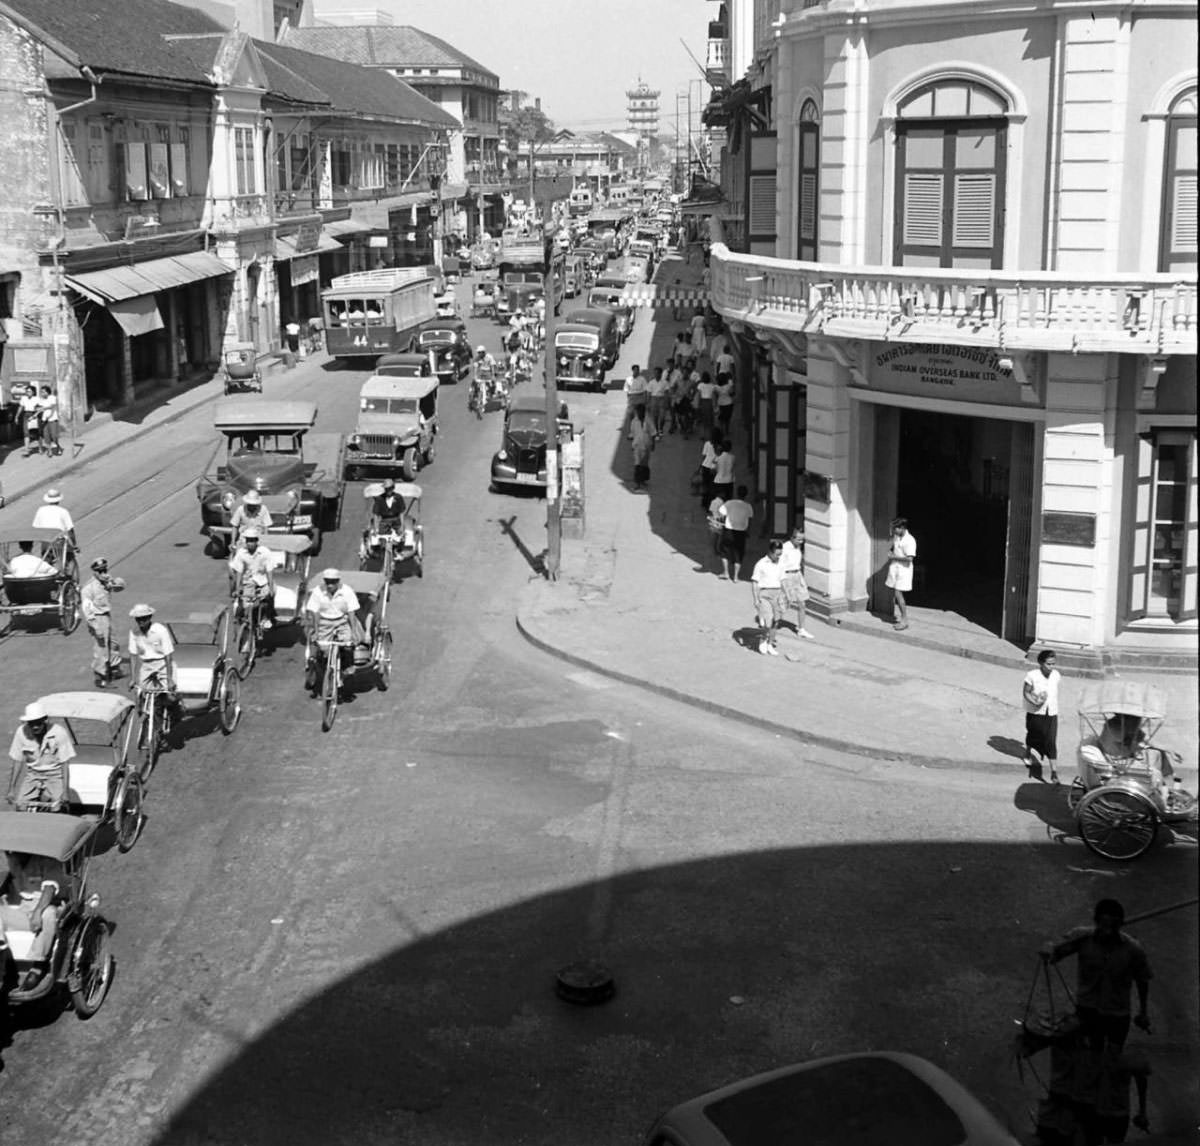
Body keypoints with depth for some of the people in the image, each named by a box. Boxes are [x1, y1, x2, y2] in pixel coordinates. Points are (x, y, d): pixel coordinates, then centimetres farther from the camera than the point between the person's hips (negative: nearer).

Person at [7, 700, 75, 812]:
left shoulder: (59, 733, -18)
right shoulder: (22, 732, -12)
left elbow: (64, 764, -12)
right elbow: (17, 763, -3)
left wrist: (64, 791, -14)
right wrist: (11, 790, -3)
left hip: (54, 776, -2)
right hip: (32, 775, 2)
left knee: (55, 809, -16)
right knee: (21, 806, -14)